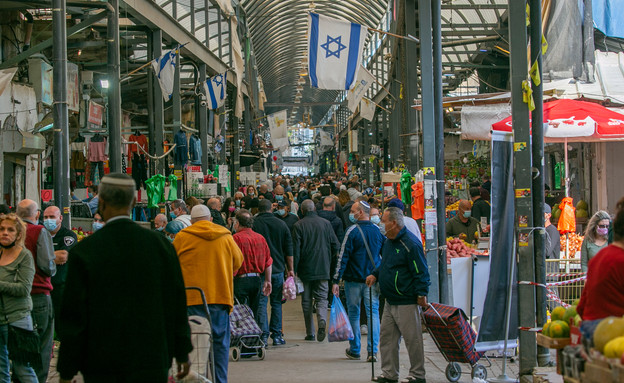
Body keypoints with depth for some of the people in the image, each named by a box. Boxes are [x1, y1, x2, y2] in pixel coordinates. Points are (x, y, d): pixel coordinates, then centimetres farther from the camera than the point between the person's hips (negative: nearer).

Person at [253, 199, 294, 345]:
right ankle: (277, 335, 11)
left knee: (261, 303, 1)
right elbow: (289, 250, 6)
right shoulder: (281, 224, 3)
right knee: (276, 303, 11)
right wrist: (290, 269, 13)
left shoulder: (254, 224, -5)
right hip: (278, 269, 2)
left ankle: (263, 335, -5)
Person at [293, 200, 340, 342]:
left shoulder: (299, 225, -6)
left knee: (306, 301, 9)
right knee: (322, 298, 5)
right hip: (323, 269, 1)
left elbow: (296, 250, -8)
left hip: (305, 269, -1)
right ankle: (322, 320, -24)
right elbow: (336, 246, 5)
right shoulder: (326, 223, 2)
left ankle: (310, 333, 10)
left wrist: (294, 270, -3)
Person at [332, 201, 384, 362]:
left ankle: (354, 350, 16)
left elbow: (343, 256, -11)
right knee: (373, 312, 3)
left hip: (354, 279, -3)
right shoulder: (378, 231, 4)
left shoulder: (352, 231, -10)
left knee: (353, 313, 9)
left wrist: (336, 280, -8)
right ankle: (372, 351, -6)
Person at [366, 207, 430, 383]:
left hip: (406, 302, -10)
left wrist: (421, 294, -20)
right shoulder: (389, 242, 12)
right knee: (387, 337, 12)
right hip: (390, 301, 10)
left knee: (412, 338, -1)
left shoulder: (410, 243, -17)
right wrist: (375, 275, 12)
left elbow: (421, 271, -17)